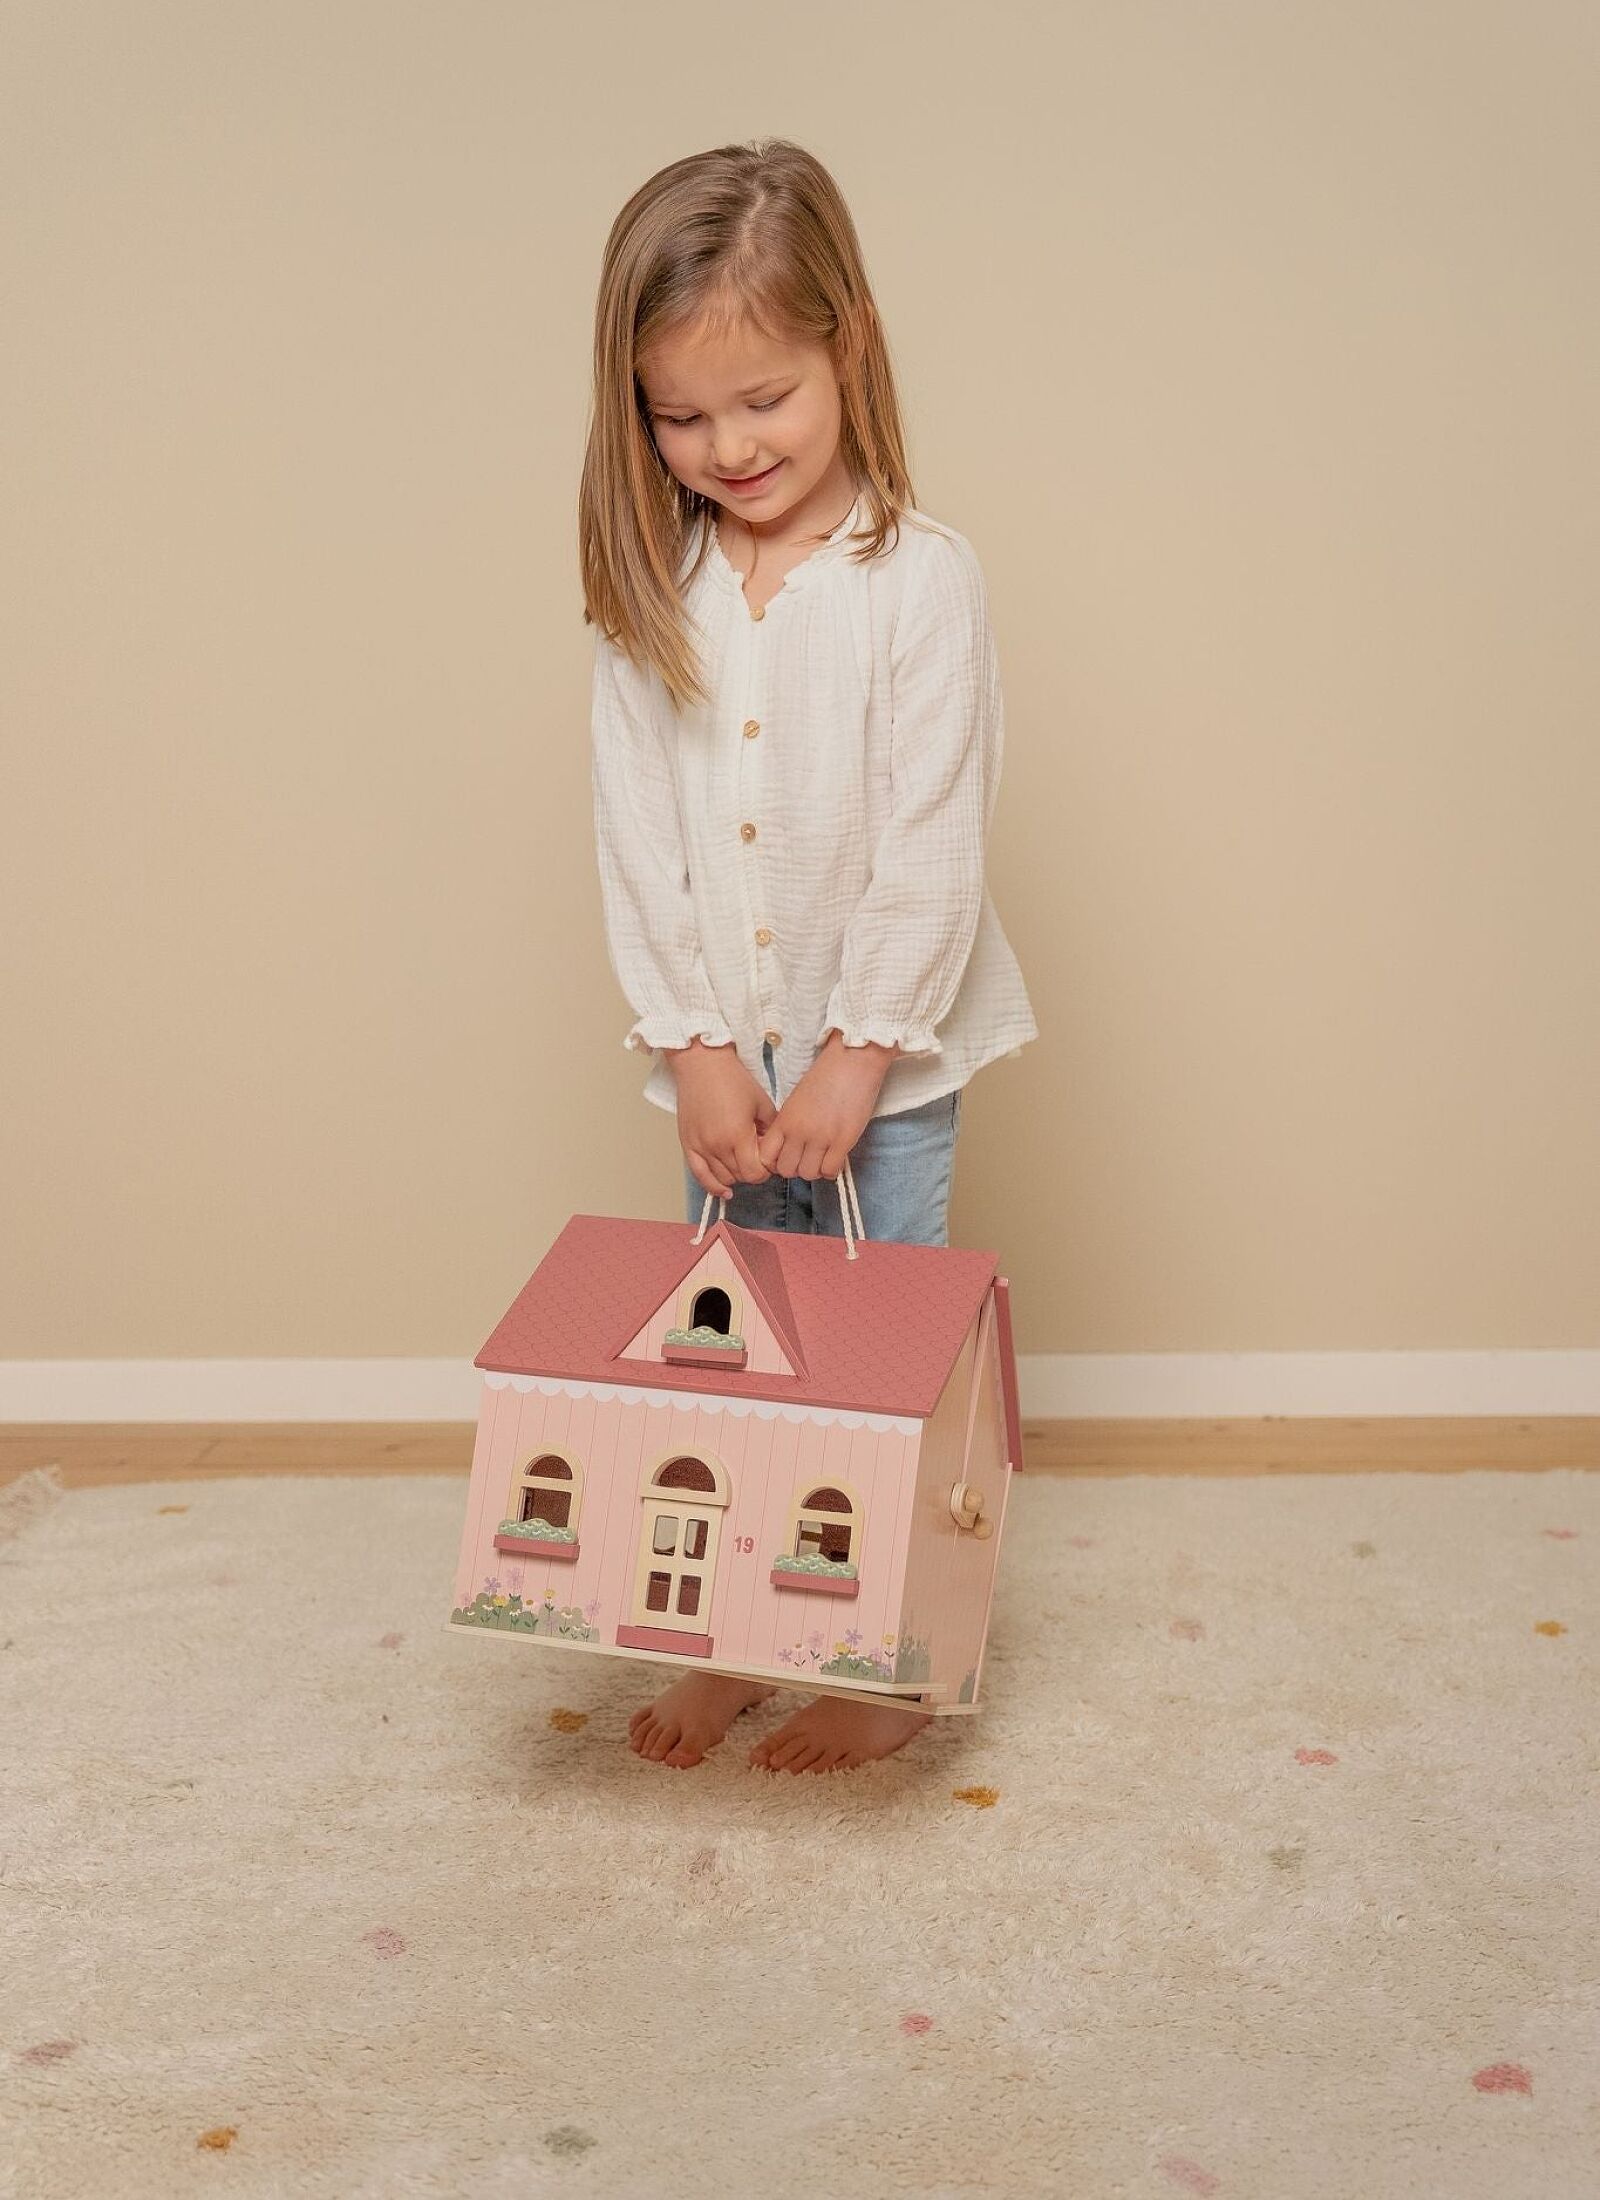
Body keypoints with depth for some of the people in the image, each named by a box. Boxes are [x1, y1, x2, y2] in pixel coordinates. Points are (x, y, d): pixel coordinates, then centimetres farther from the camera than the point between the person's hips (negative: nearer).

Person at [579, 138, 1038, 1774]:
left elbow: (935, 848, -14)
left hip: (883, 1054, -4)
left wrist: (857, 1057, -14)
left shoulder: (919, 579, -13)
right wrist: (693, 1046, -8)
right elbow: (635, 836, -2)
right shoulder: (649, 593, -1)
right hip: (724, 1054, 4)